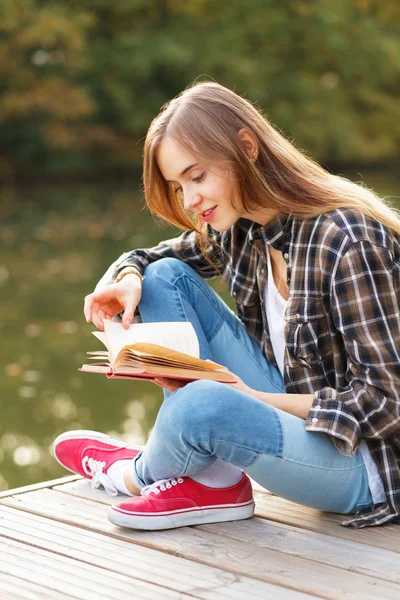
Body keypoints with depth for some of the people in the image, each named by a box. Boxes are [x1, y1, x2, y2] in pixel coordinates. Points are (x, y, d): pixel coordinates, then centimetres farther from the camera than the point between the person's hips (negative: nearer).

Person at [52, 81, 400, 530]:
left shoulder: (348, 242, -24)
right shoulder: (237, 227, 0)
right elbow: (147, 258, 16)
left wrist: (251, 396, -28)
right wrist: (127, 280, -9)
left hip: (361, 460, -8)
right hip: (288, 406, 8)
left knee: (203, 405, -36)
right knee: (166, 278, -1)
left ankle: (139, 474, 4)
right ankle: (211, 483, -6)